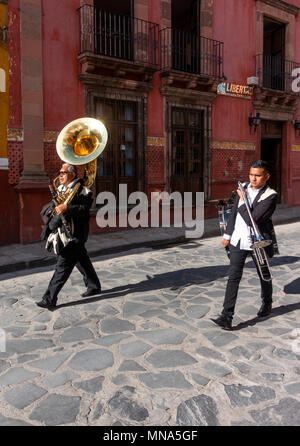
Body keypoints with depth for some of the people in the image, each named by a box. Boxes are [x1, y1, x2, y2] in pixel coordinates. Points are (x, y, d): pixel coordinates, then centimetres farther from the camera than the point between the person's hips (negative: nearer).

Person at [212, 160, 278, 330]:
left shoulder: (270, 196, -16)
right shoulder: (244, 188, 4)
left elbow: (252, 219, -26)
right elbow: (234, 212, 13)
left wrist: (243, 200, -16)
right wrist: (228, 234, 15)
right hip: (239, 240, 4)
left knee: (264, 276, 17)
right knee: (234, 277, -3)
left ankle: (267, 304, 44)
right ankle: (227, 316, -3)